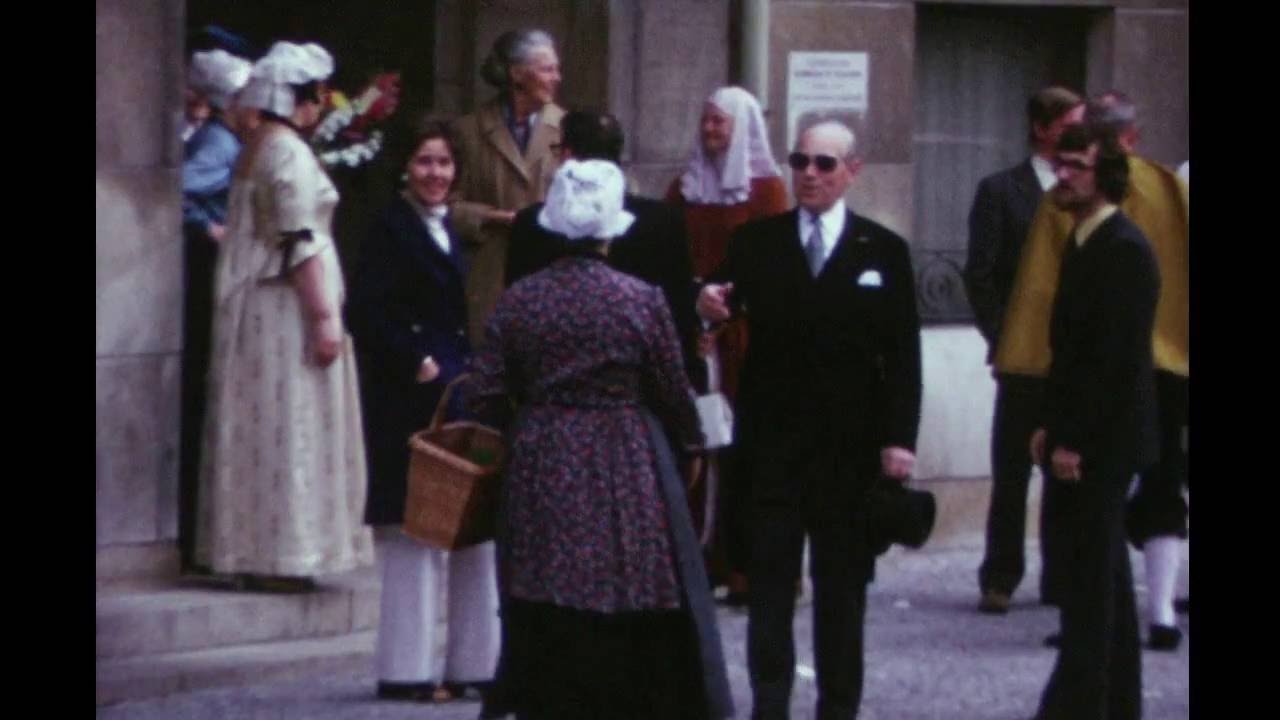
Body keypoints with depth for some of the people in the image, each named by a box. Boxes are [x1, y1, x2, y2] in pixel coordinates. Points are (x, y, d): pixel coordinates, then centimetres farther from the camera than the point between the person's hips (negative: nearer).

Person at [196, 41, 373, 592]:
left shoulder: (254, 150, 14)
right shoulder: (289, 152, -15)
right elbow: (299, 242, -20)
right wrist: (324, 316, -20)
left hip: (253, 308, 9)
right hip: (288, 307, -9)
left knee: (259, 426, 10)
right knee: (291, 427, -6)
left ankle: (253, 550, 13)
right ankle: (282, 555, -7)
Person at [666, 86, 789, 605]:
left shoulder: (766, 188, 1)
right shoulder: (685, 187, 15)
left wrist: (721, 312, -12)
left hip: (741, 334, -4)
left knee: (742, 448, -5)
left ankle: (746, 567, -3)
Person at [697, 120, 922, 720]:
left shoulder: (884, 250, 3)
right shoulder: (755, 242, 5)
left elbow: (903, 354, 0)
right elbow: (726, 307, -1)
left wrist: (899, 438, -7)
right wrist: (709, 306, -25)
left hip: (849, 444, 0)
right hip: (772, 439, 0)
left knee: (842, 583, 7)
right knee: (769, 580, 2)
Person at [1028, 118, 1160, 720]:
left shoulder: (1124, 251, -16)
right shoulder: (1084, 242, 13)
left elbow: (1116, 358, -20)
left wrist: (1072, 439, -18)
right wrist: (1051, 425, 12)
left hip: (1103, 440, -10)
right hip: (1080, 438, 10)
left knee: (1090, 580, -8)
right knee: (1105, 579, 14)